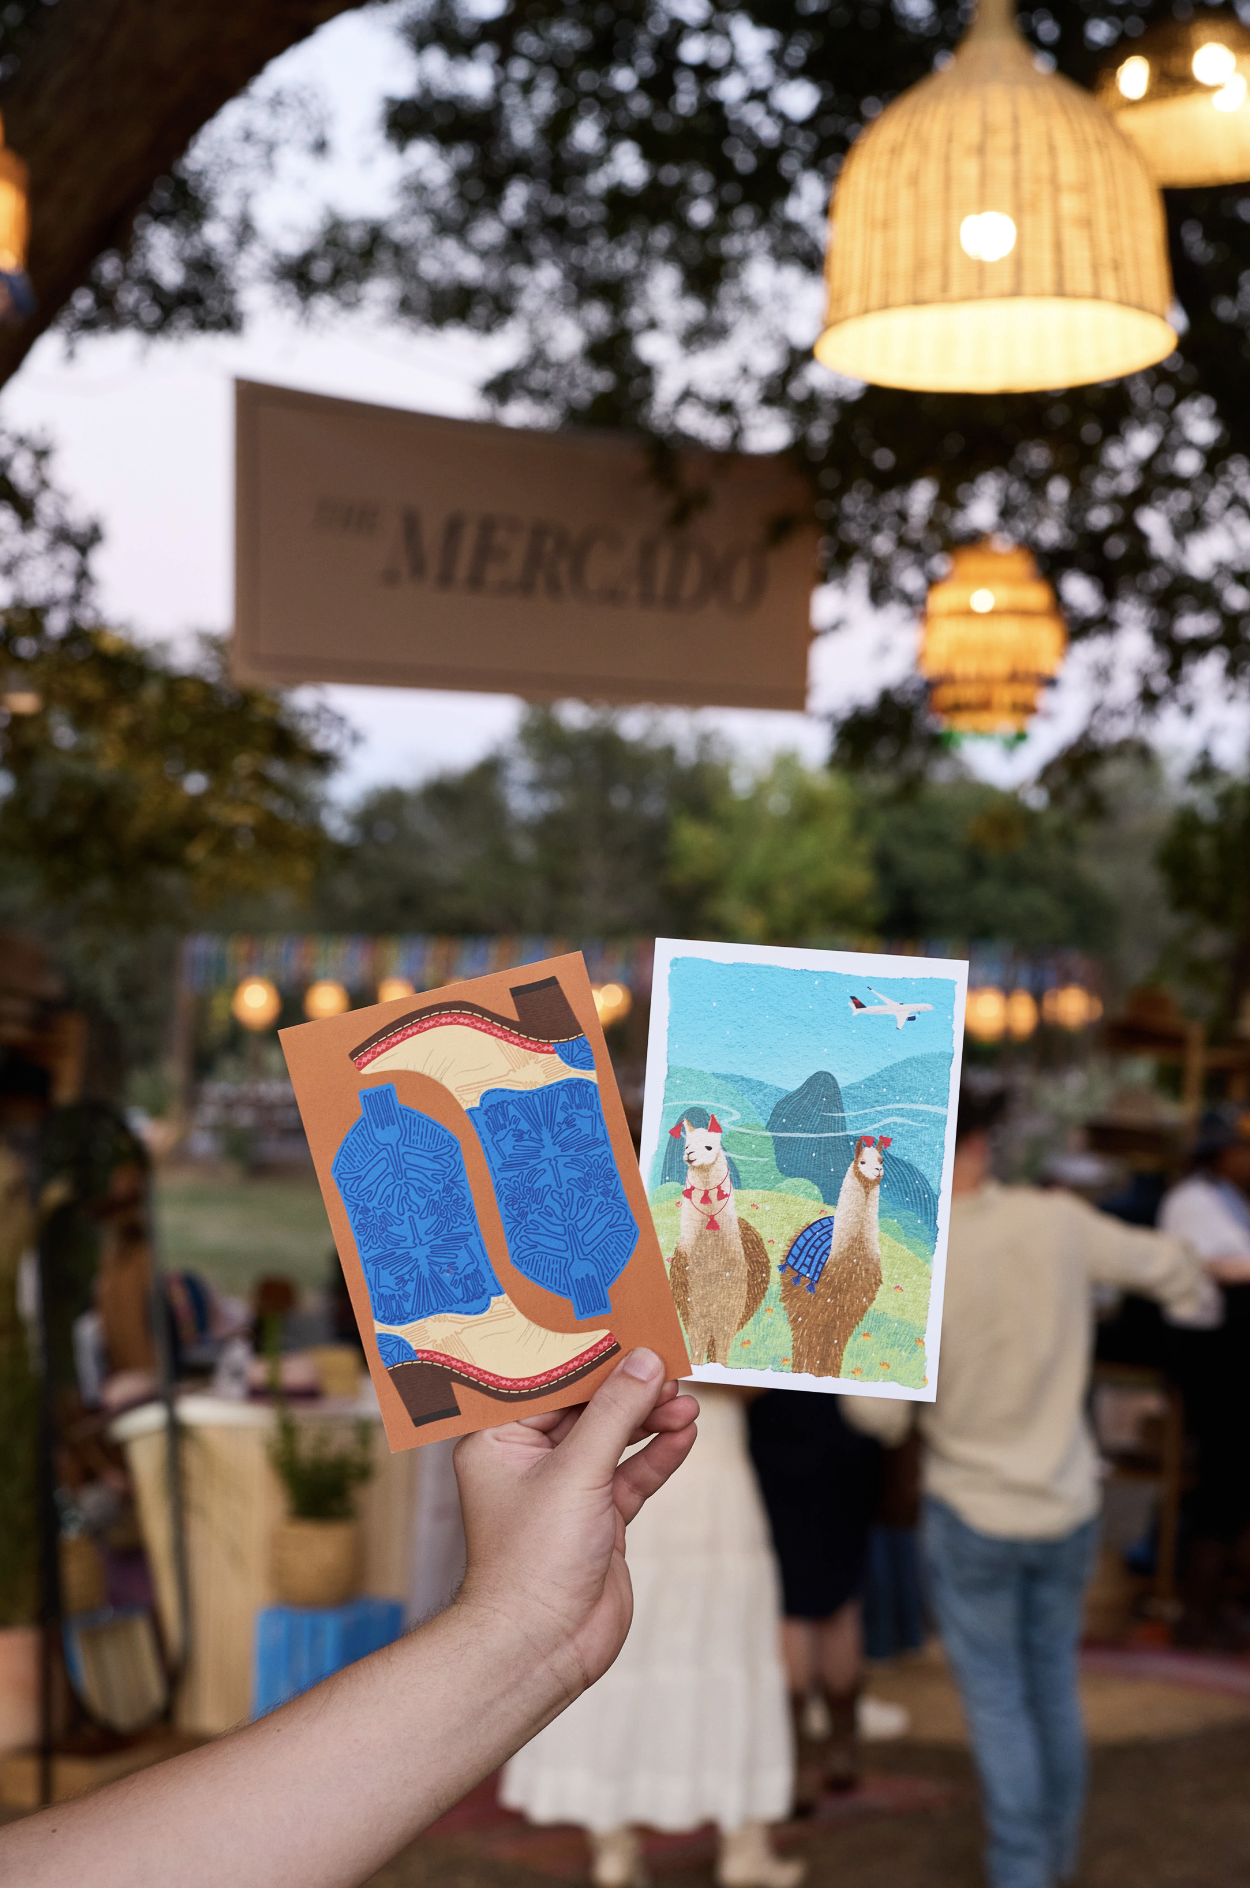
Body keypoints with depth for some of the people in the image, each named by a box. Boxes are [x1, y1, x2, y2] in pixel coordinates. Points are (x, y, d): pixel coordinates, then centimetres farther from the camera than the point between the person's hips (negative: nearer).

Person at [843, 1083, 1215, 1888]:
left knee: (996, 1697, 9)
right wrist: (1198, 1298, 30)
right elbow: (1162, 1262, 7)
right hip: (1069, 1503, 4)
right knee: (1054, 1679, 21)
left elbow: (880, 1413, -16)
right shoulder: (1058, 1221, -12)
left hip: (973, 1511, -4)